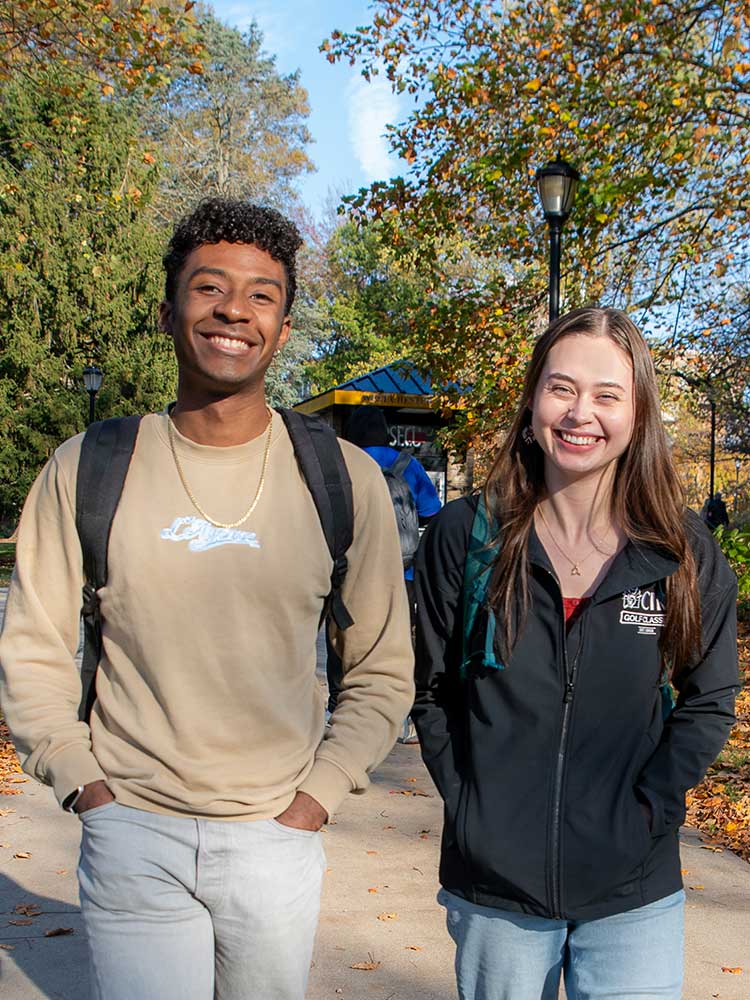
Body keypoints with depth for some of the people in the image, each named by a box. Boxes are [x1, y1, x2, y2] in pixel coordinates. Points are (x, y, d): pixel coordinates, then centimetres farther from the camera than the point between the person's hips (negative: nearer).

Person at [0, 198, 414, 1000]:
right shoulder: (89, 469, -3)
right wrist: (84, 783, -4)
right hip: (133, 839, -1)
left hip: (277, 840, 1)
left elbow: (383, 671, 4)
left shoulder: (343, 478, -2)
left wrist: (318, 795, -3)